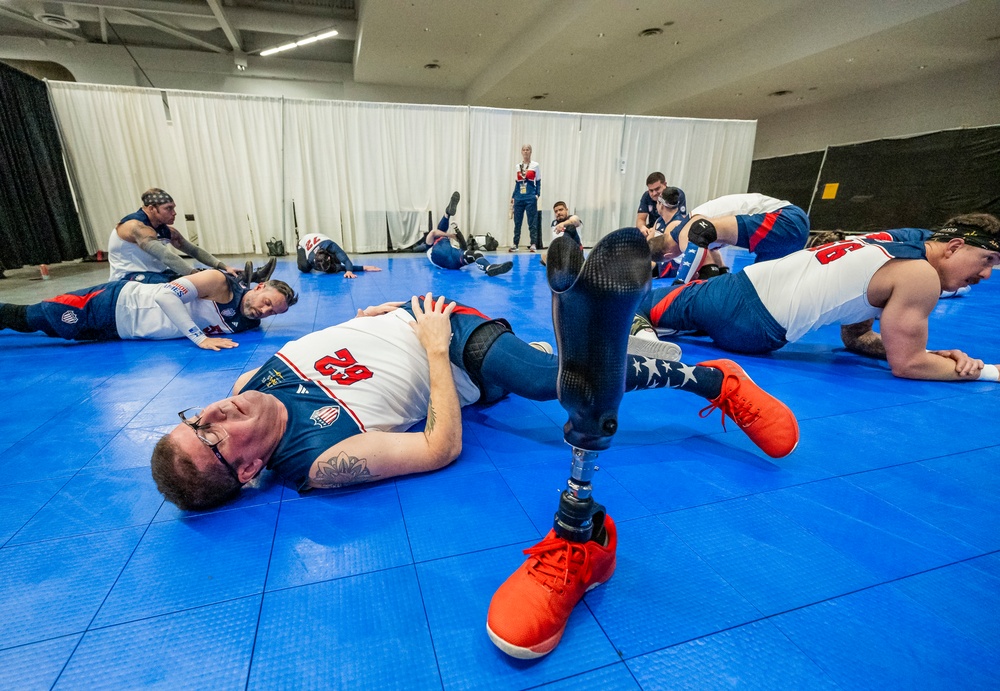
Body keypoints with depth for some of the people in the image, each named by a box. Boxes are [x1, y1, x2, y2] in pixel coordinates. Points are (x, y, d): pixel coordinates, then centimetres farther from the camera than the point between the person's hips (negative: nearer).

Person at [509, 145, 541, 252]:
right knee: (517, 221, 5)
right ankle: (515, 244, 11)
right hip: (519, 198, 3)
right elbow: (516, 183, 16)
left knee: (532, 222, -3)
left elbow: (538, 182, 3)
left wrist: (537, 194, -9)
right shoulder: (518, 166, 13)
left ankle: (533, 244, 2)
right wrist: (513, 197, 11)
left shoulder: (535, 165, 4)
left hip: (531, 198, -3)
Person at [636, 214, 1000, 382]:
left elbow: (855, 337, 25)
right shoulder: (921, 276, -11)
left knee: (649, 301, 23)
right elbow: (905, 364, -6)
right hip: (746, 321, -8)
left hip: (738, 287, 9)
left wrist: (934, 355, 14)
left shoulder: (890, 245, 19)